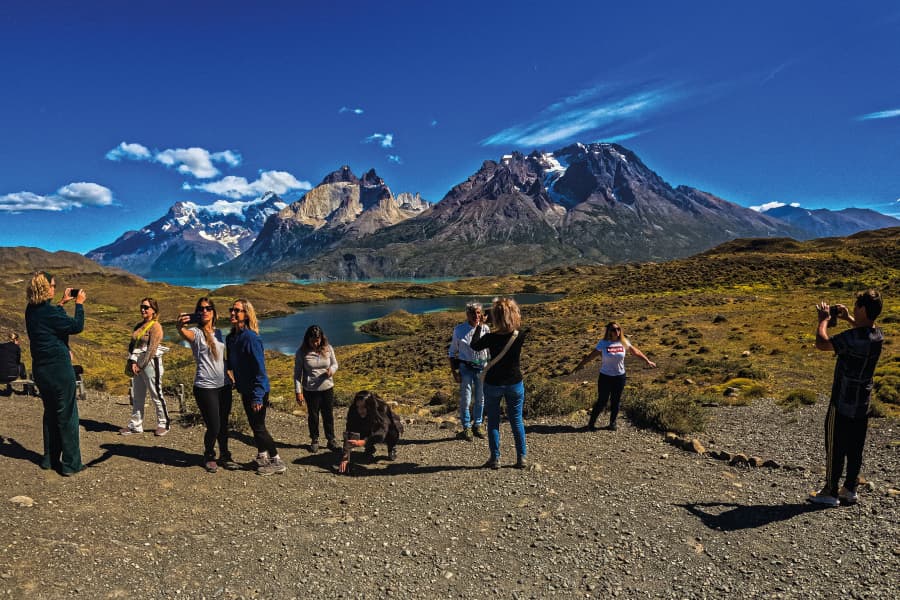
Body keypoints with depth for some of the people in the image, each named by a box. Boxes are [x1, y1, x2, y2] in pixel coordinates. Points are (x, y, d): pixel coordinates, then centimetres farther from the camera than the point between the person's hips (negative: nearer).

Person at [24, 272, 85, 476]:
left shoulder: (32, 311, 6)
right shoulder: (48, 311, -19)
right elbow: (77, 326, -14)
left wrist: (62, 303, 20)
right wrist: (79, 304, -3)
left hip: (41, 369, 9)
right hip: (58, 368, -9)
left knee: (50, 413, 19)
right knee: (67, 415, -1)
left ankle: (50, 459, 27)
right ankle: (70, 464, 4)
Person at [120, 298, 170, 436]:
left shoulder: (155, 326, -9)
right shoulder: (139, 325, 14)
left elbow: (152, 349, -14)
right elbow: (132, 344, 8)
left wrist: (141, 365, -14)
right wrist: (133, 362, -6)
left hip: (150, 362, -8)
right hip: (138, 364, 8)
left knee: (156, 395, 0)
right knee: (137, 396, 12)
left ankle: (163, 424, 11)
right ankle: (135, 425, 21)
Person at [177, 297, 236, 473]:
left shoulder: (219, 332, 12)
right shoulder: (195, 333, -6)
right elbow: (182, 331, -31)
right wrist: (180, 324, -55)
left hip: (224, 385, 5)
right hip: (205, 387, -5)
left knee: (224, 425, 12)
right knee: (213, 427, -2)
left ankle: (225, 456, 31)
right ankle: (209, 457, 24)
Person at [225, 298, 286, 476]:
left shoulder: (250, 338, -20)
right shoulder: (231, 338, 6)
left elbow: (260, 368, -21)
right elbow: (231, 364, 18)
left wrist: (257, 396, -22)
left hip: (257, 390, -8)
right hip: (245, 390, 8)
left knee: (258, 427, -2)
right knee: (254, 425, 18)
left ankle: (277, 462, 10)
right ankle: (262, 456, 34)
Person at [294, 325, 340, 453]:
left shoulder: (328, 348, -6)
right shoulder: (302, 352, -12)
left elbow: (335, 364, 7)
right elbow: (297, 373, -6)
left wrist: (332, 369, -17)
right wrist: (298, 391, -9)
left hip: (327, 388, 2)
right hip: (310, 390, -2)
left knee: (328, 415, 11)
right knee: (313, 416, 13)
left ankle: (331, 441, 26)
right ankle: (314, 440, 31)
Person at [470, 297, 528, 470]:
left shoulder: (490, 338, -18)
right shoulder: (521, 336, -12)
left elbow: (474, 346, 1)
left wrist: (479, 326, 8)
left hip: (493, 384, -2)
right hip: (515, 384, 2)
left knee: (493, 421, 11)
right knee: (516, 420, 14)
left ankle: (495, 458, 15)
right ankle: (522, 457, 19)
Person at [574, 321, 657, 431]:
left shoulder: (624, 342, -2)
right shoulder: (603, 343, -10)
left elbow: (636, 352, 11)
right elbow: (591, 356, -7)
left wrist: (647, 361, 18)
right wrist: (579, 365, -7)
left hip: (620, 376, 3)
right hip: (605, 377, -3)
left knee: (615, 401, 11)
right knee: (602, 401, 1)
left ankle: (613, 423, 28)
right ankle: (591, 423, 16)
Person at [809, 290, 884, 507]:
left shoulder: (853, 337, -26)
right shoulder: (878, 336, 1)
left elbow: (821, 343, -27)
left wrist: (824, 320, -13)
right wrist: (848, 318, 19)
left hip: (843, 403, -8)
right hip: (862, 403, 8)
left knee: (835, 448, 3)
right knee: (855, 448, 16)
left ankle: (830, 492, 12)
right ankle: (850, 489, 27)